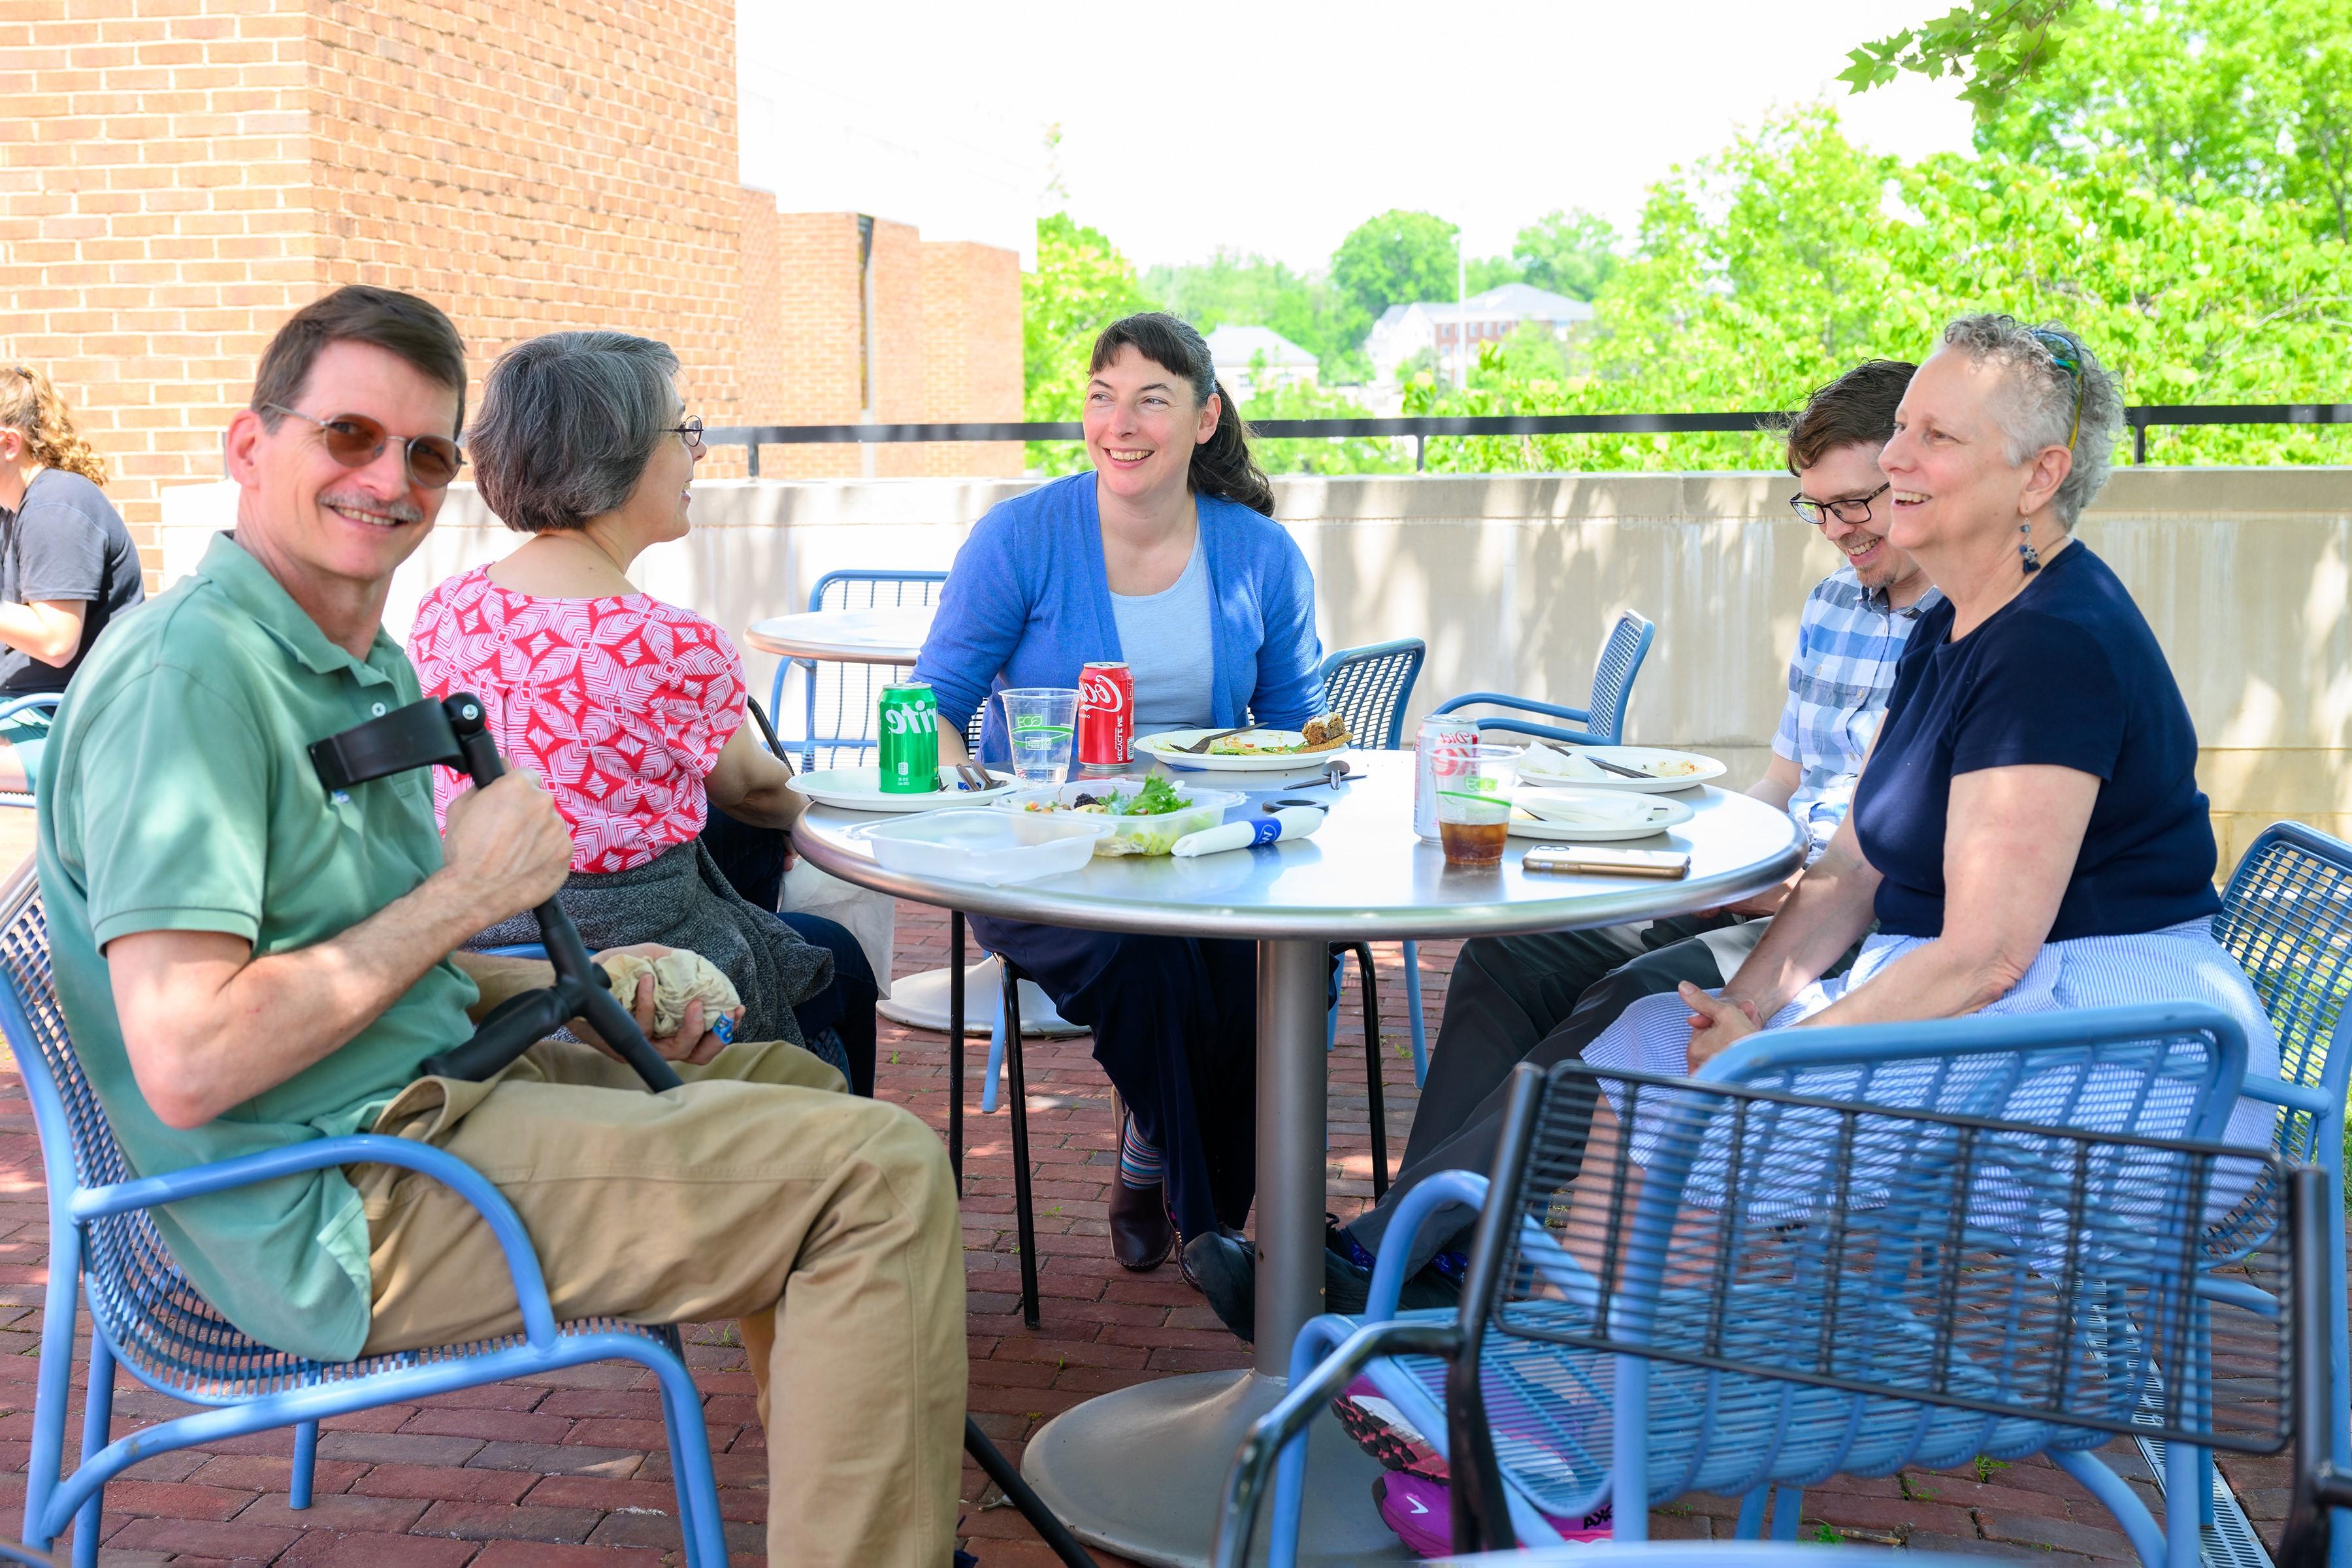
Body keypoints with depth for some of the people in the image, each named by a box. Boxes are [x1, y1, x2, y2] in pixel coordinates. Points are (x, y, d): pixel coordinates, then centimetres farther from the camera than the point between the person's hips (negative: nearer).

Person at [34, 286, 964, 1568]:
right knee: (882, 1171, -19)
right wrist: (464, 892, -18)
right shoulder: (188, 671, -19)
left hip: (432, 1088, 11)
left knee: (787, 1081, 27)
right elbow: (187, 1063, -27)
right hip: (335, 1216, -11)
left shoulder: (371, 665, 13)